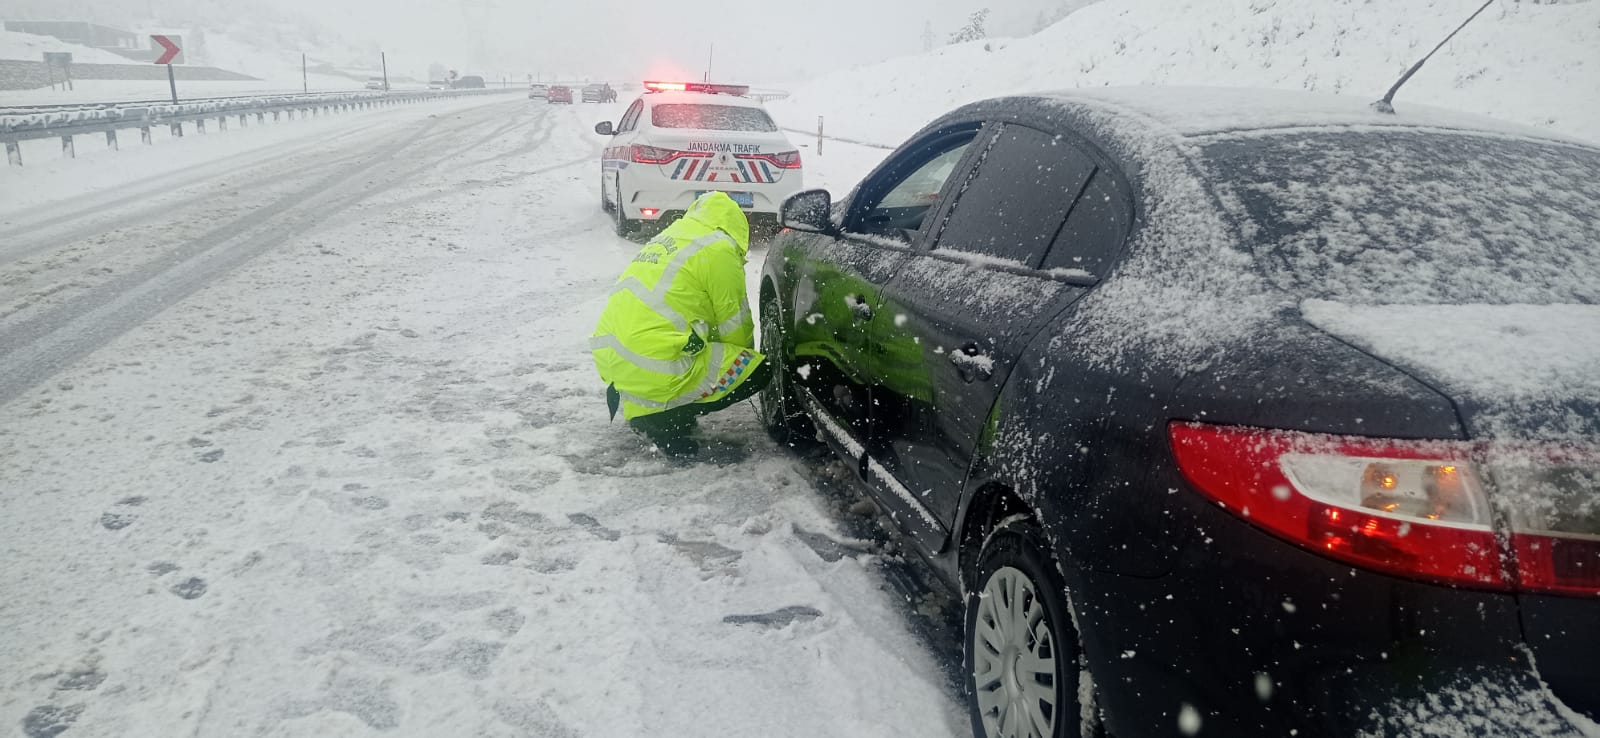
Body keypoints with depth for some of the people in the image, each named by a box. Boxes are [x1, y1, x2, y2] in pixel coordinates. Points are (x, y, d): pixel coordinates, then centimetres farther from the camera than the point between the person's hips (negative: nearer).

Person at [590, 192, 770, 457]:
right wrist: (743, 359, 25)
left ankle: (629, 397, 12)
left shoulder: (670, 235, 21)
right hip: (652, 368, -9)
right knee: (758, 370, 1)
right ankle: (657, 416, -4)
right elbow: (735, 325, 4)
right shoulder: (719, 249, -3)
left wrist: (732, 357, 37)